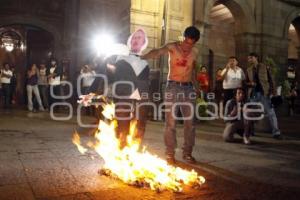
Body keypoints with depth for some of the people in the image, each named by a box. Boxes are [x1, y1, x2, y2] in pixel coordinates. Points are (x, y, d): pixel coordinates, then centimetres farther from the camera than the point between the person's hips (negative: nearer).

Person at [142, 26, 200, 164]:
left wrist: (195, 86, 19)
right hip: (173, 87, -4)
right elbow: (157, 52, -25)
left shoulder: (195, 52, 7)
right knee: (171, 122, -2)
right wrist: (142, 58, -43)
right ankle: (170, 153, 8)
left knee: (190, 122, 4)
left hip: (188, 88, 4)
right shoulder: (172, 47, -6)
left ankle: (187, 153, 16)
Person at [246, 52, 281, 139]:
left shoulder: (264, 67, 3)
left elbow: (270, 79, 1)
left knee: (271, 112, -6)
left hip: (264, 93, -3)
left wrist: (272, 91, -8)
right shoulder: (248, 70, 12)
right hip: (253, 94, 3)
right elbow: (246, 82, 16)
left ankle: (276, 132, -3)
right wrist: (250, 83, -7)